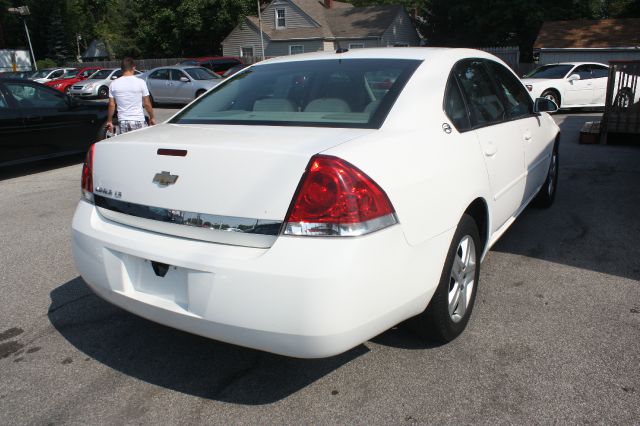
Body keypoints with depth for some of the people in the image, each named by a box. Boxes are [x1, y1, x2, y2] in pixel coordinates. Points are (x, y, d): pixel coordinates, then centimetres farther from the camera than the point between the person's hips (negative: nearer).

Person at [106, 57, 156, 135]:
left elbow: (111, 105, 4)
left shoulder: (114, 84, 1)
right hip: (138, 121, -2)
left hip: (122, 122, 2)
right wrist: (152, 117, 11)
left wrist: (109, 121, 14)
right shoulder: (140, 82, -7)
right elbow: (147, 104, -3)